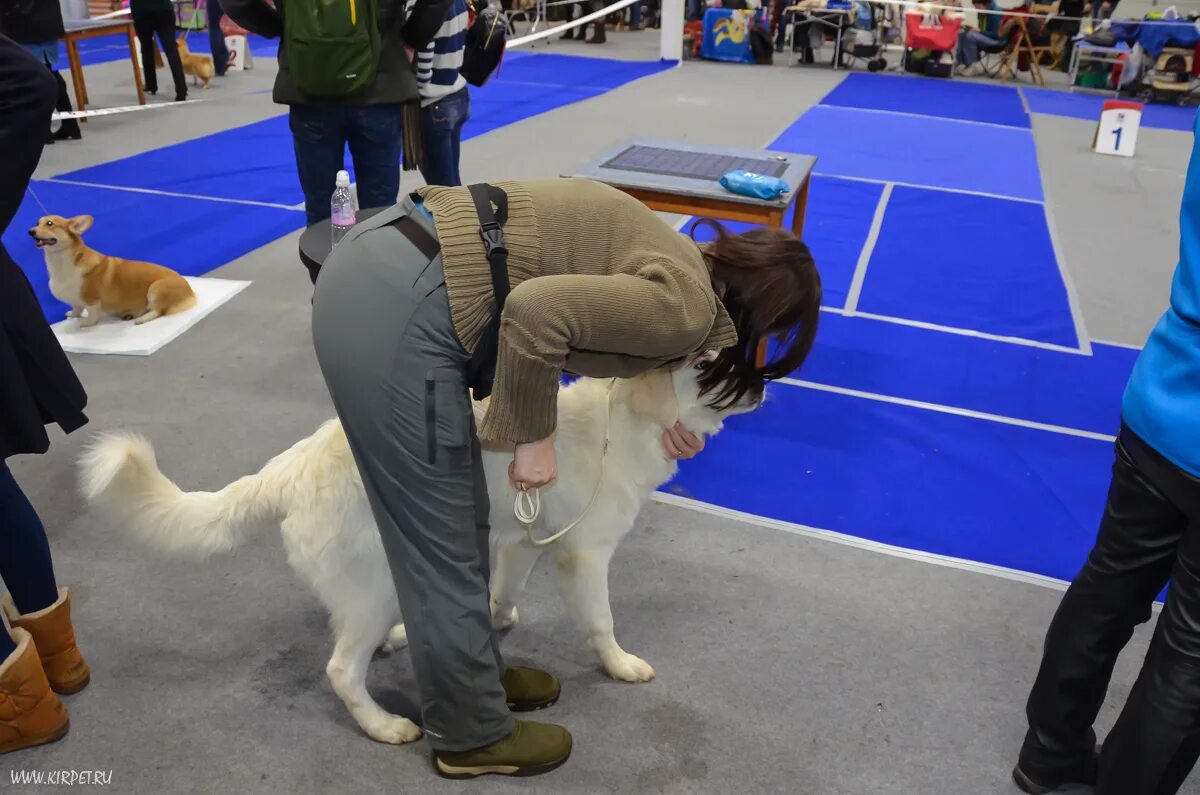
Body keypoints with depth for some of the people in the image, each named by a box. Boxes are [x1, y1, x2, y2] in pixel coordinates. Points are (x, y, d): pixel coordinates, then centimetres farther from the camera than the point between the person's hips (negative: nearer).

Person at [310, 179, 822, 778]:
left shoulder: (678, 259, 16)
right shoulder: (686, 307, -12)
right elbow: (538, 311, -24)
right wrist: (534, 437, -10)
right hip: (395, 311, -10)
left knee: (457, 523, 21)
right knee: (444, 548, 6)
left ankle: (473, 672, 41)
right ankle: (472, 735, 27)